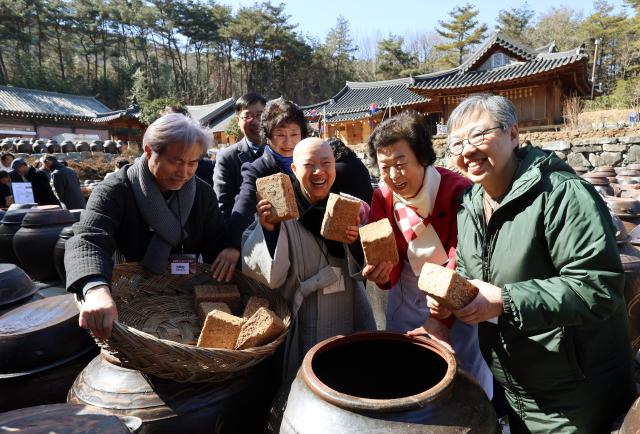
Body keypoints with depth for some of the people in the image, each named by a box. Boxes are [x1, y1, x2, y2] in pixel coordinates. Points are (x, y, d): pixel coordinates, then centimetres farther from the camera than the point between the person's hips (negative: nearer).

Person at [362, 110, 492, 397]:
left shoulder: (459, 191, -24)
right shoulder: (383, 196, -8)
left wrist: (440, 319, -34)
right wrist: (384, 274, -29)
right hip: (408, 293, 4)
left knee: (468, 376, 5)